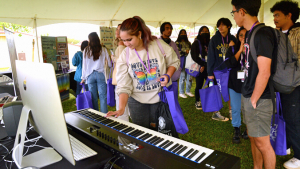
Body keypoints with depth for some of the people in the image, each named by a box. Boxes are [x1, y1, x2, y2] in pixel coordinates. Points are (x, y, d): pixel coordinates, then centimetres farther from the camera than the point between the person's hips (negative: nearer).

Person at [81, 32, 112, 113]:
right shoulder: (103, 50, 2)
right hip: (100, 74, -1)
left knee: (93, 97, 7)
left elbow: (84, 65, 7)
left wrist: (83, 77, 15)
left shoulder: (86, 50, 4)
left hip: (90, 75, 1)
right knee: (103, 96, -1)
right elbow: (109, 64, 11)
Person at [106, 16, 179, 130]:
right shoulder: (124, 56, -7)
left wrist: (168, 75, -15)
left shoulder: (159, 45, -11)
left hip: (161, 97, 0)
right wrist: (121, 108, -20)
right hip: (137, 100, 1)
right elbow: (124, 85, -9)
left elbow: (174, 62, 5)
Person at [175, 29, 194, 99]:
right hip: (182, 61, -5)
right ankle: (181, 93, 5)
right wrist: (186, 51, -15)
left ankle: (188, 91, 20)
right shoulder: (177, 43, 4)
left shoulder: (188, 42, 20)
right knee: (182, 77, -6)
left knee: (189, 77, 4)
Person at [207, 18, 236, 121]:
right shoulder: (214, 39, -3)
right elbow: (210, 56, -6)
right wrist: (210, 73, -9)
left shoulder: (232, 39, 5)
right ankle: (215, 113, 16)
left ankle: (231, 111, 23)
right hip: (218, 70, -2)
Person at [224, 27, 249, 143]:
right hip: (235, 83, 2)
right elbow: (229, 64, -11)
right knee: (235, 108, 9)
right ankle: (236, 130, 27)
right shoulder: (232, 49, 3)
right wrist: (240, 50, -15)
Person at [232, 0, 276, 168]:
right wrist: (248, 97, 13)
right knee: (253, 137, 19)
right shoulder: (251, 34, 9)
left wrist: (254, 100, -13)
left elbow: (264, 73, -22)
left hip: (258, 99, -9)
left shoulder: (262, 34, -18)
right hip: (248, 96, 9)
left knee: (262, 142, 4)